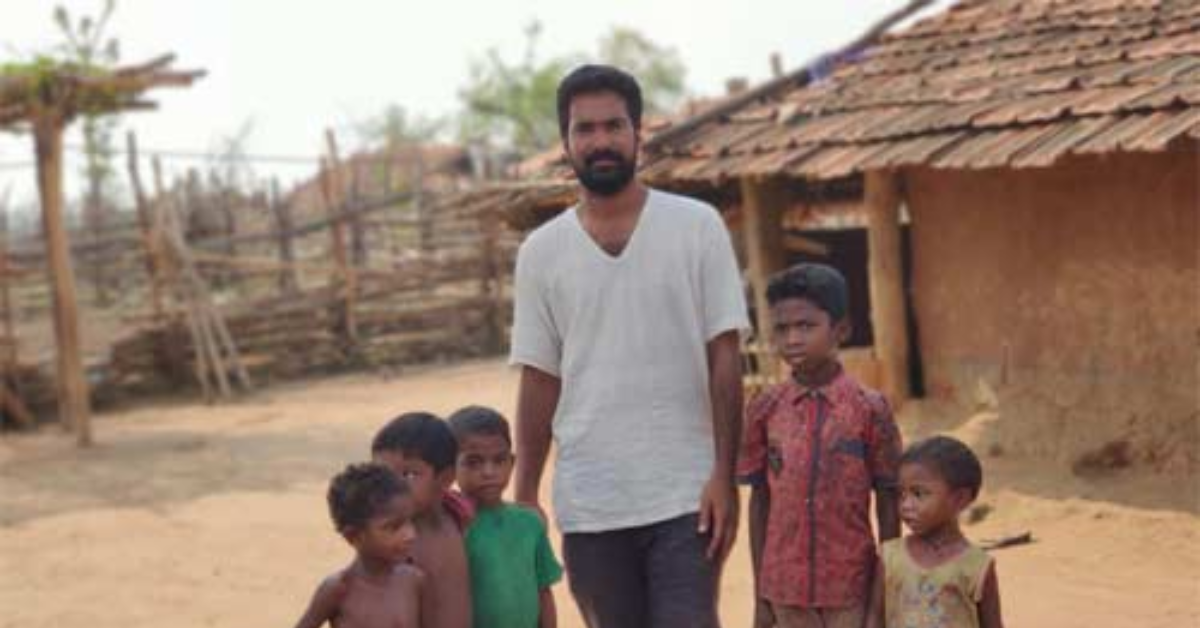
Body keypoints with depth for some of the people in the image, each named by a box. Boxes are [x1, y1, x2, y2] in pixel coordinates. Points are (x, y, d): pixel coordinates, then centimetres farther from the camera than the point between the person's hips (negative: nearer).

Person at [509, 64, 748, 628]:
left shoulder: (697, 227, -1)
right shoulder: (541, 252, 5)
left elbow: (724, 358, -3)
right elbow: (539, 379, 7)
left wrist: (724, 475, -9)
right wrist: (524, 496, 3)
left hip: (684, 495, -2)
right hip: (587, 503, 2)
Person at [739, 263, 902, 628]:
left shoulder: (868, 408, -6)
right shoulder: (765, 409, 1)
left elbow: (888, 505, -2)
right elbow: (759, 501, 6)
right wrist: (760, 595, 6)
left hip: (850, 586, -2)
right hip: (786, 588, 2)